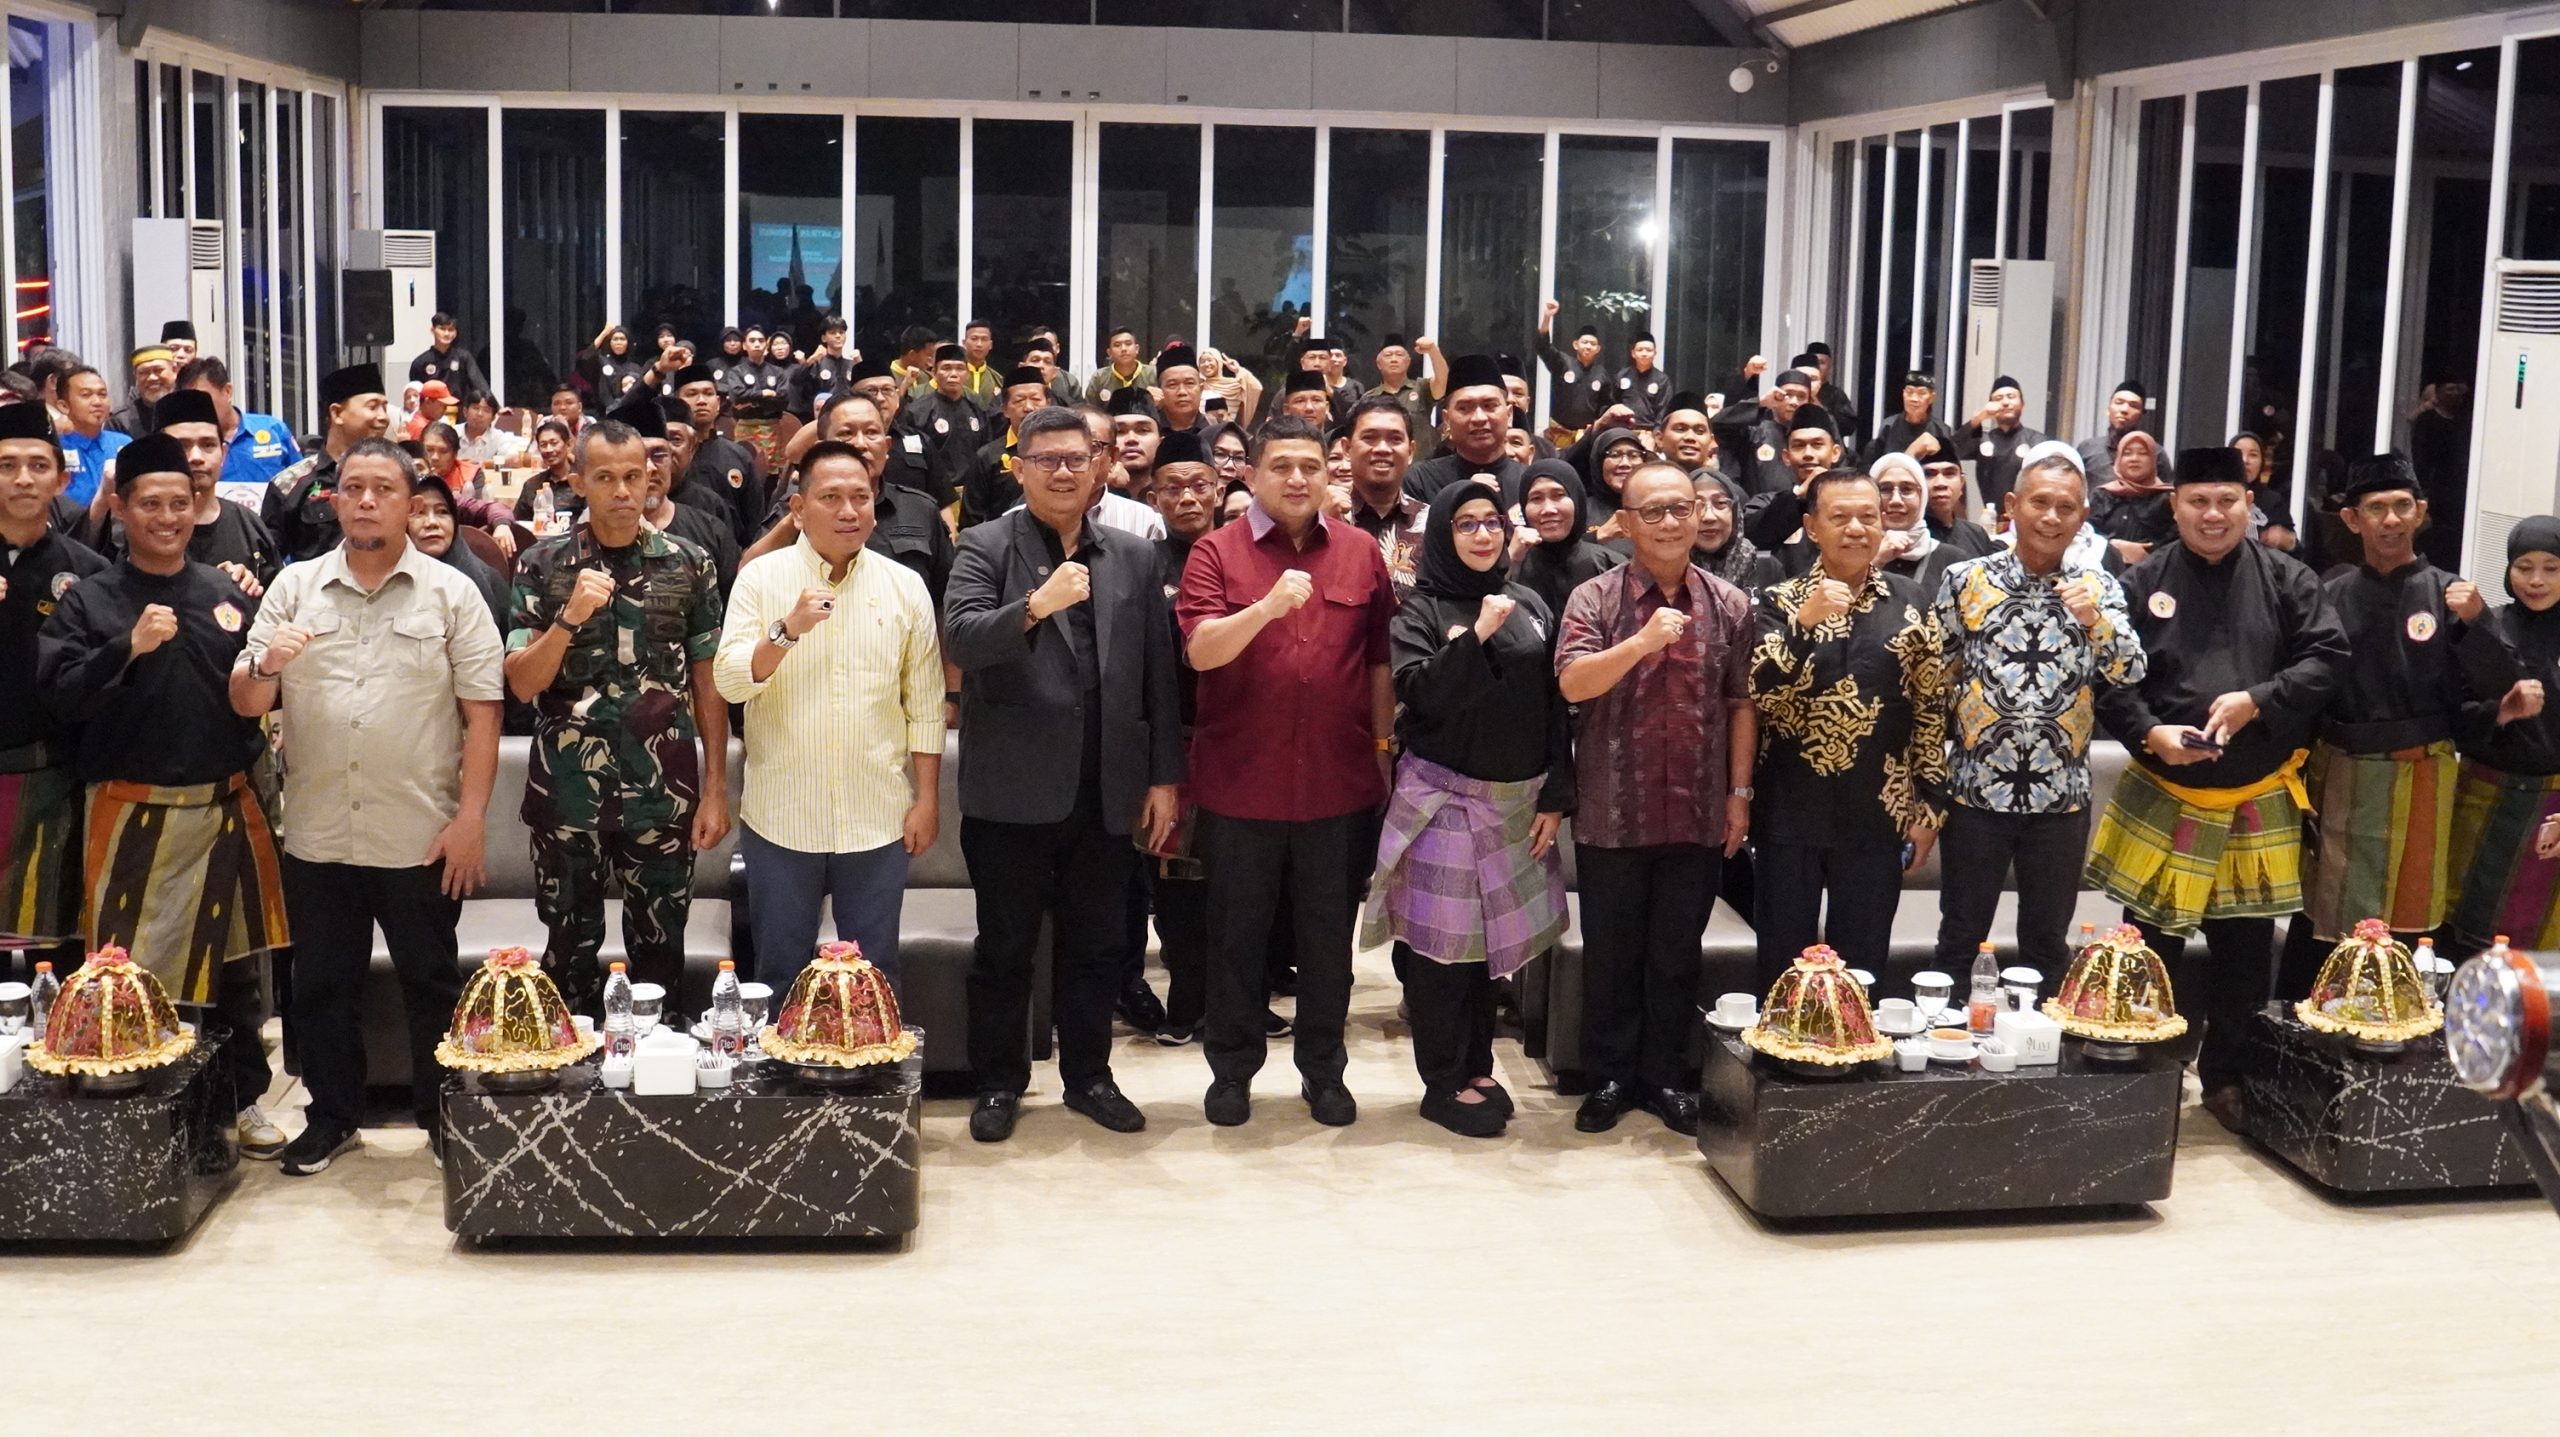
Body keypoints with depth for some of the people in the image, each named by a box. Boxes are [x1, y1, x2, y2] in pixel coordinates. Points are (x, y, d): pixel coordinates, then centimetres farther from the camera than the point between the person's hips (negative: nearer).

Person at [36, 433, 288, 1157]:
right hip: (133, 814, -3)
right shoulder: (89, 601, 0)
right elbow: (58, 698, -10)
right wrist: (129, 647, -19)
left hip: (223, 806, 3)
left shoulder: (228, 595, 8)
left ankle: (245, 1097, 23)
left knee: (233, 960, 11)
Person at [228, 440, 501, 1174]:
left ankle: (444, 1116, 22)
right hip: (316, 833, 3)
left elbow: (481, 711, -5)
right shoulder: (294, 588, 5)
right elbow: (244, 704, 4)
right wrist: (267, 666, -19)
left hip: (421, 833, -3)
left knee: (431, 982, 8)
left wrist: (472, 814, -11)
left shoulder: (452, 592, -1)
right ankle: (332, 1115, 27)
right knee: (321, 983, 12)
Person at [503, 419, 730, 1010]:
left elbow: (707, 685, 5)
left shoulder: (689, 565, 3)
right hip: (567, 793, 0)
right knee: (570, 949, 10)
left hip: (663, 795, 0)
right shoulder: (543, 564, 1)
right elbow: (522, 684, -4)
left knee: (659, 948, 8)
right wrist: (570, 617, -20)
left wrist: (716, 790, 1)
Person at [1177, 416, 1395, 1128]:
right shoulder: (1217, 552, -2)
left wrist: (1383, 748, 8)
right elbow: (1200, 650, -15)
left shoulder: (1361, 553, 5)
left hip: (1338, 782, 2)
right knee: (1237, 933, 9)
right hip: (1241, 781, -2)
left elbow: (1379, 661, 9)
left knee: (1328, 935, 11)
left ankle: (1323, 1069, 26)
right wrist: (1268, 606, -30)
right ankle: (1232, 1068, 24)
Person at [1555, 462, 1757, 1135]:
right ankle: (1609, 1077, 21)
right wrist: (1642, 641, -28)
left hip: (1698, 815, 2)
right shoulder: (1595, 598, -3)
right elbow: (1572, 684, -16)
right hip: (1612, 813, -1)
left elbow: (1741, 704, 7)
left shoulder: (1730, 605, 5)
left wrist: (1740, 793, 4)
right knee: (1610, 952, 9)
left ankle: (1664, 1076, 23)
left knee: (1677, 954, 11)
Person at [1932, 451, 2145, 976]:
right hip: (1976, 789, -1)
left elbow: (2130, 672, -5)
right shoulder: (1966, 579, -1)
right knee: (1960, 940, 8)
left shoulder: (2098, 587, 4)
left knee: (2047, 945, 13)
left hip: (2061, 795, 1)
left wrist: (2092, 618, -23)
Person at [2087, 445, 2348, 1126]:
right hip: (2162, 797, -1)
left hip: (2258, 801, 1)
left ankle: (2226, 1075, 28)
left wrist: (2257, 700, -17)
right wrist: (2151, 734, -20)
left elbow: (2327, 657, -4)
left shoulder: (2286, 580, 1)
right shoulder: (2142, 583, -3)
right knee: (2152, 945, 6)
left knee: (2246, 949, 11)